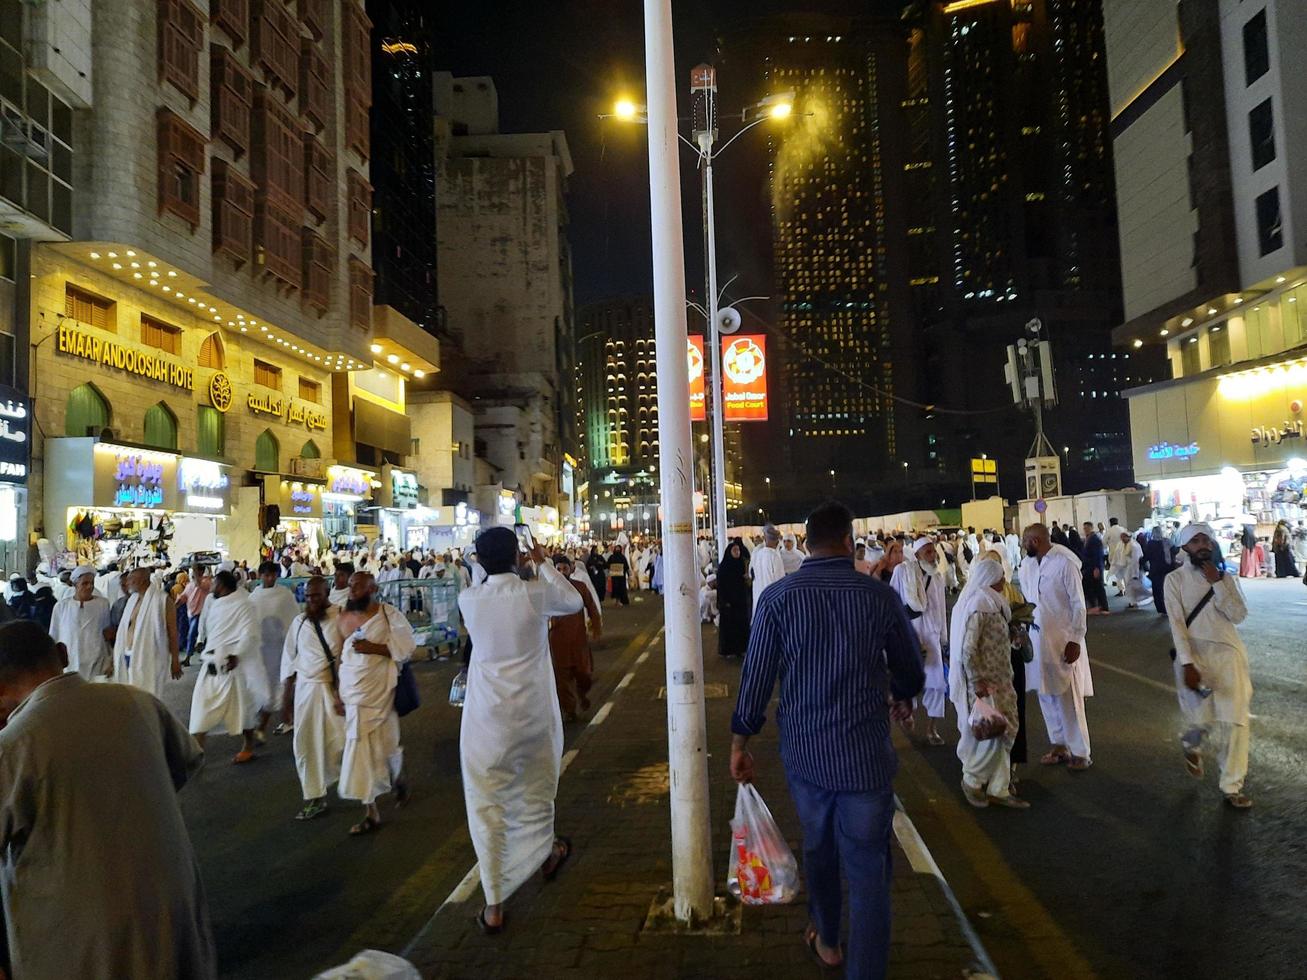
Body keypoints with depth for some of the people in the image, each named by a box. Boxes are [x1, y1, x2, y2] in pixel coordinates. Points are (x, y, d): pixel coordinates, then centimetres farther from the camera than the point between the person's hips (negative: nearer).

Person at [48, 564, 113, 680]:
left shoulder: (103, 604, 3)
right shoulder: (61, 606, 3)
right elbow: (54, 639, 11)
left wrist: (110, 662, 9)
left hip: (97, 666, -1)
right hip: (68, 665, 1)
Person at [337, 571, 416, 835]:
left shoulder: (389, 614, -9)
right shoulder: (343, 619, 5)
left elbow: (407, 648, -11)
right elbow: (339, 656, 12)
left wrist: (374, 648, -20)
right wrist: (338, 692, 10)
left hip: (380, 693, -4)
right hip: (353, 696, 4)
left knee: (385, 746, 5)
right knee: (360, 751, 5)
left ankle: (398, 779, 40)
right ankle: (371, 813, 15)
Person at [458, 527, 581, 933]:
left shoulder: (468, 600, -8)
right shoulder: (536, 593, -13)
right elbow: (574, 602, 7)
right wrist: (544, 564, 13)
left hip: (487, 716, 0)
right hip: (534, 712, 0)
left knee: (487, 804, 7)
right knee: (537, 789, 23)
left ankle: (494, 906, 10)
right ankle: (547, 853, 48)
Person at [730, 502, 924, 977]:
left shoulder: (779, 596, -7)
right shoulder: (880, 595, -6)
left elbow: (756, 674, -6)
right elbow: (910, 667, 8)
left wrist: (740, 741, 5)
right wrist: (903, 698, 30)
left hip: (803, 750, 2)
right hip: (865, 752, -2)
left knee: (818, 844, 24)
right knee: (868, 866, 7)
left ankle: (825, 938, 45)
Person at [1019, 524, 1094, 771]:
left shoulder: (1065, 563, -16)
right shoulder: (1027, 564, 2)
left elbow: (1078, 605, -13)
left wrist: (1075, 640, -15)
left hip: (1063, 640, -6)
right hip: (1037, 638, 6)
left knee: (1069, 697, 2)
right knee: (1047, 695, 13)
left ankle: (1080, 752, 15)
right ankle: (1059, 745, 27)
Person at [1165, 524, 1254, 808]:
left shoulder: (1226, 577, 9)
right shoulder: (1175, 579, -1)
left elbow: (1239, 615, -4)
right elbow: (1177, 623, -8)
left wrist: (1217, 583, -11)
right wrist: (1187, 663, -16)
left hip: (1229, 652, 3)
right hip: (1195, 653, -3)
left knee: (1237, 721, 0)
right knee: (1203, 717, -8)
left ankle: (1231, 787, 14)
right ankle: (1192, 745, 31)